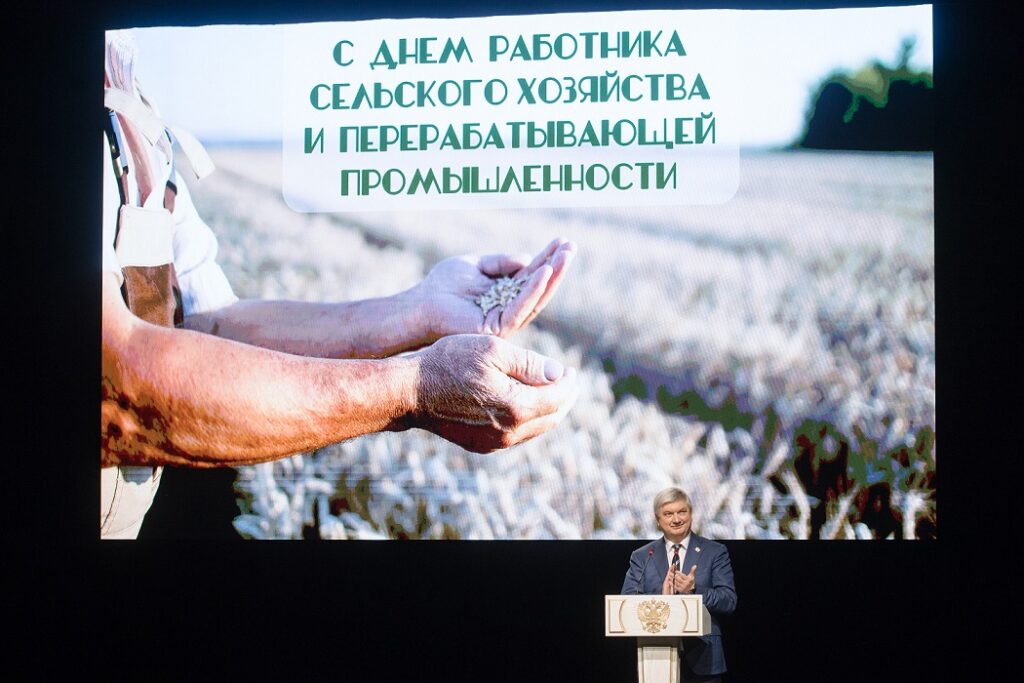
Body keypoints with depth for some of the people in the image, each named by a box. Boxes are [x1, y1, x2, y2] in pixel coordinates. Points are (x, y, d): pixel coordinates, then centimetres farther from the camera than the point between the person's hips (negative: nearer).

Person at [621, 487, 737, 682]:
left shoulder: (715, 553, 7)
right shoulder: (641, 557, 10)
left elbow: (729, 601, -2)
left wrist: (695, 590, -19)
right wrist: (660, 596, -18)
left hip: (701, 658, -1)